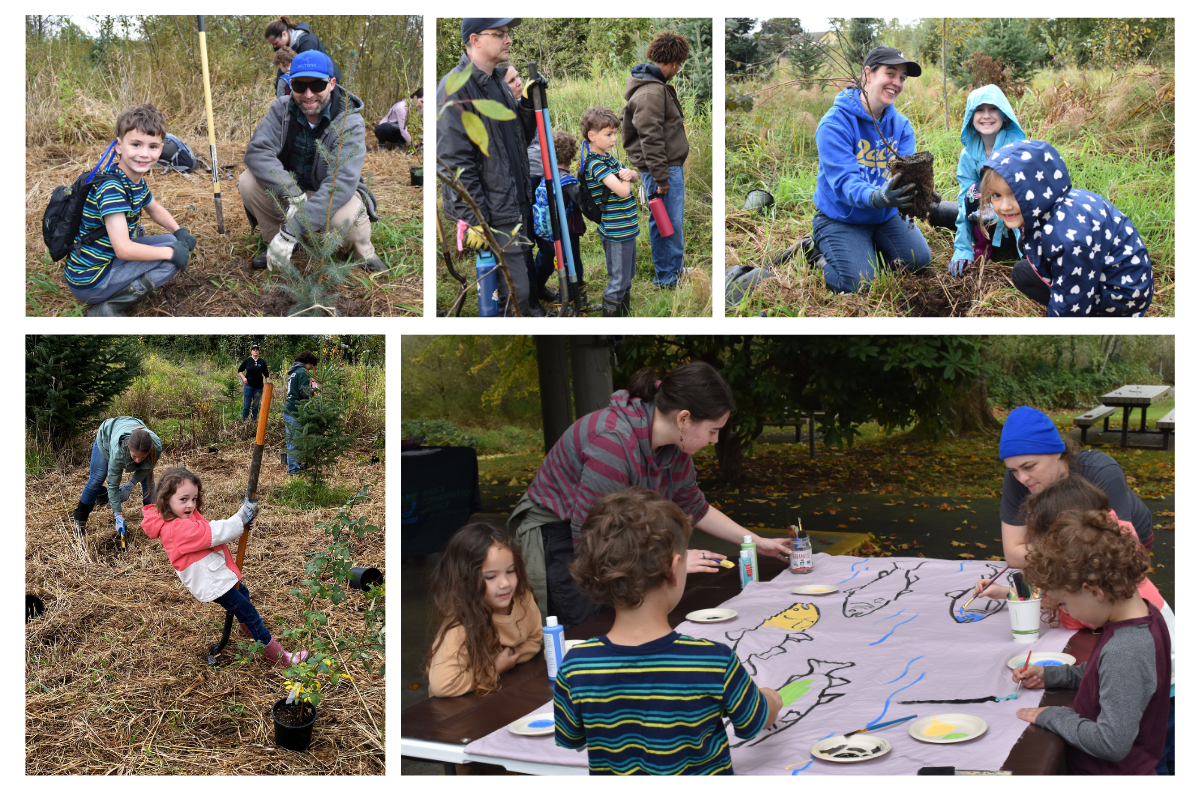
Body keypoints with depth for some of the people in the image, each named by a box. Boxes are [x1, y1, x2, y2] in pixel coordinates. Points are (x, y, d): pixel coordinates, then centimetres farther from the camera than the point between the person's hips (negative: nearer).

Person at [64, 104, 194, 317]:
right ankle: (109, 307, -12)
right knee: (175, 257, -12)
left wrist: (179, 231, 6)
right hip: (89, 282, -9)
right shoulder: (112, 188, -26)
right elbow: (123, 249, -31)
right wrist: (171, 252, -21)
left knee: (175, 243, 13)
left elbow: (154, 209, 25)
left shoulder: (137, 180, 2)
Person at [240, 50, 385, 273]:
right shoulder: (282, 109, -9)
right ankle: (274, 242, 1)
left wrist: (292, 230, -44)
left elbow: (342, 182, -35)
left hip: (332, 198, -3)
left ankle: (363, 252, -2)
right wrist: (292, 194, -40)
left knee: (346, 214, -38)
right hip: (288, 191, 4)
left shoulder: (350, 123, -22)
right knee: (248, 181, -23)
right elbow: (257, 150, -22)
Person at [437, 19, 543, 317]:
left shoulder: (497, 81, 15)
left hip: (516, 204, 9)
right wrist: (474, 219, -20)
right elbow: (455, 161, -18)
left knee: (526, 289, 15)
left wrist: (529, 103, 3)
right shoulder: (456, 88, -13)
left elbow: (519, 137, 21)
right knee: (517, 295, -9)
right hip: (491, 214, -9)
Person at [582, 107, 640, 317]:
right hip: (616, 232, -10)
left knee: (628, 277, 20)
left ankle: (624, 316, 33)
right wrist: (625, 179, -7)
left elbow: (635, 177, 14)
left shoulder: (607, 157, 9)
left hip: (627, 227, 10)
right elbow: (623, 191, -30)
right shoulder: (595, 164, -20)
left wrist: (629, 173, -11)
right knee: (618, 283, -1)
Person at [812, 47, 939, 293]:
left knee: (919, 259, -5)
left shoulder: (901, 125, -3)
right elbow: (844, 180, -32)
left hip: (886, 217, 6)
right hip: (841, 218, -6)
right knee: (858, 284, -20)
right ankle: (820, 252, 11)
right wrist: (876, 198, -54)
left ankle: (868, 248, 20)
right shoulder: (835, 123, -23)